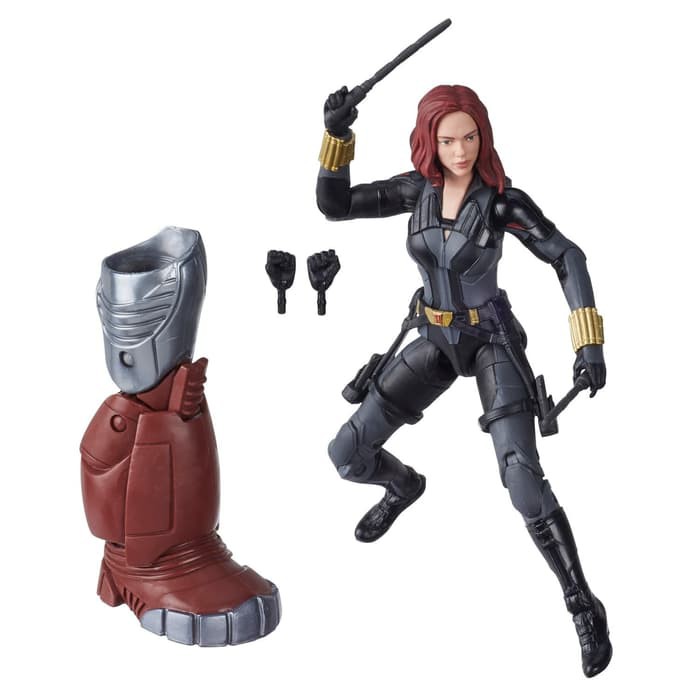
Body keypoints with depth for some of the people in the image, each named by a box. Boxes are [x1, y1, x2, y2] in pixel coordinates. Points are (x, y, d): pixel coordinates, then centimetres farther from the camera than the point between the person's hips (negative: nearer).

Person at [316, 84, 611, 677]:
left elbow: (568, 258, -16)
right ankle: (404, 485, 37)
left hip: (493, 340, -4)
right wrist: (337, 136, -22)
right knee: (347, 455, 0)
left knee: (524, 482, -21)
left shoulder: (504, 198, -16)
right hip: (436, 341, 4)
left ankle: (585, 609, -4)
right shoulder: (416, 187, -4)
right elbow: (334, 205, -7)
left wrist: (589, 340, -26)